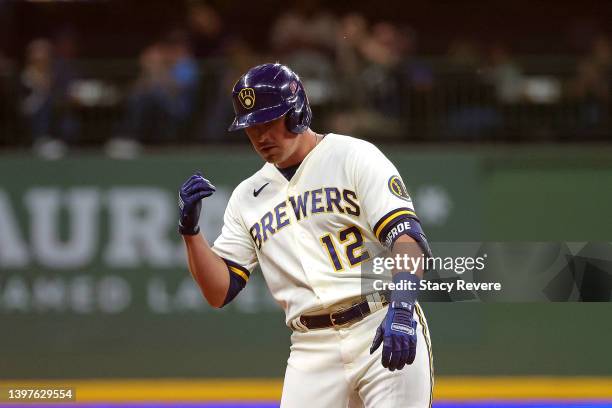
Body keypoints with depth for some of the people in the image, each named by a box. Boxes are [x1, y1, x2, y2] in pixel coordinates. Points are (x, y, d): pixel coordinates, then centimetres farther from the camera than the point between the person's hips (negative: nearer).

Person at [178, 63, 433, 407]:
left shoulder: (354, 156, 1)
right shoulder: (247, 197, 16)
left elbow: (408, 237, -11)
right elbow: (219, 292, 13)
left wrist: (402, 308, -27)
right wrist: (190, 230, -2)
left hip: (384, 331, -4)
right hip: (313, 350, 4)